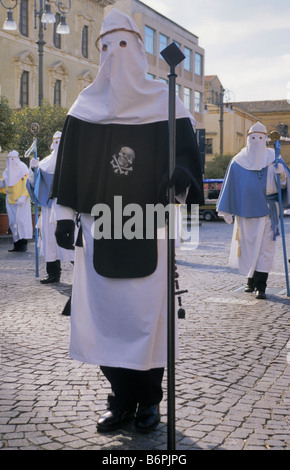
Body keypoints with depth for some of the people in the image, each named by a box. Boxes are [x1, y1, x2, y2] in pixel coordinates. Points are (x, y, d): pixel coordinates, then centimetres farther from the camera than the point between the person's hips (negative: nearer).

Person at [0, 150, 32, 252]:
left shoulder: (23, 169, -3)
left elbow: (27, 184, -9)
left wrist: (23, 197, -19)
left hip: (21, 199, -6)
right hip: (10, 200, 6)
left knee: (21, 220, -10)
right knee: (13, 222, 3)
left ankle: (24, 243, -8)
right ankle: (17, 244, 7)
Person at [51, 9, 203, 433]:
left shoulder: (163, 103, 5)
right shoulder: (85, 108, 9)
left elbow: (187, 152, 2)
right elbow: (69, 165, 9)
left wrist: (182, 176, -20)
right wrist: (65, 216, 2)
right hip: (101, 226, 2)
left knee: (148, 310, 2)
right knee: (104, 311, 1)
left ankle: (149, 399, 18)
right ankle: (122, 400, 15)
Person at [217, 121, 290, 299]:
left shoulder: (273, 159, 3)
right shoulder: (238, 162, 4)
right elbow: (230, 186, 8)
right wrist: (227, 211, 6)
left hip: (267, 210, -1)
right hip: (246, 210, 1)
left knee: (265, 246, -6)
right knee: (248, 245, 7)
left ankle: (260, 286, -5)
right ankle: (251, 280, 25)